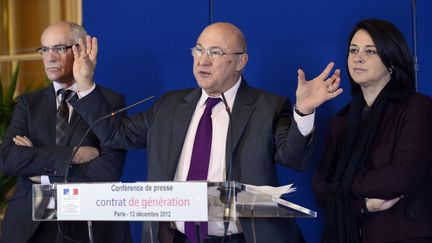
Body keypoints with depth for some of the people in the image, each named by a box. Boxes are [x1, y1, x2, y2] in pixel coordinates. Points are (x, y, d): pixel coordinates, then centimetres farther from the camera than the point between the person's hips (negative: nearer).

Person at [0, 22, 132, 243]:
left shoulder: (110, 102, -2)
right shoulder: (28, 104, 8)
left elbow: (109, 170, -13)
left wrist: (43, 173, -8)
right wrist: (71, 155, -16)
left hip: (90, 224, -2)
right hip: (30, 224, 3)